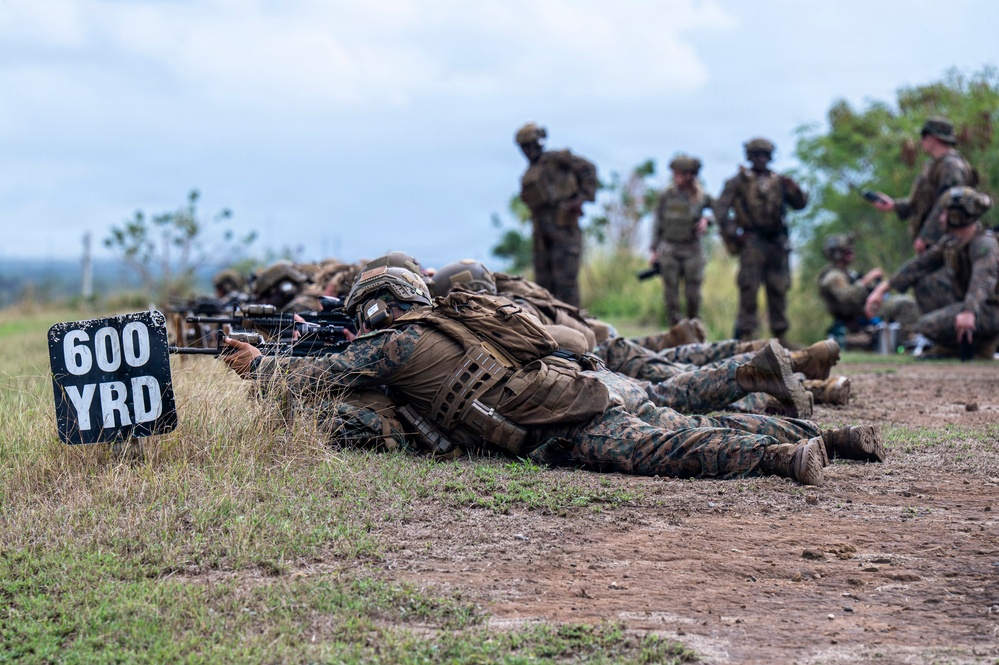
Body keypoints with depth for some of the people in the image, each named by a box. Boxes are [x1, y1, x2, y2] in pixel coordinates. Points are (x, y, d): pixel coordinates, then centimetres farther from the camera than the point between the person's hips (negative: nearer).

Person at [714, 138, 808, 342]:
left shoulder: (778, 181, 16)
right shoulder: (739, 181, 5)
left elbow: (800, 204, 15)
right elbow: (720, 208, 0)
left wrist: (794, 189, -4)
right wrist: (730, 233, -9)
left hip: (777, 242, 4)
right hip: (752, 242, -4)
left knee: (779, 289, 4)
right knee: (749, 288, -7)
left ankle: (781, 335, 10)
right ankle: (746, 333, -4)